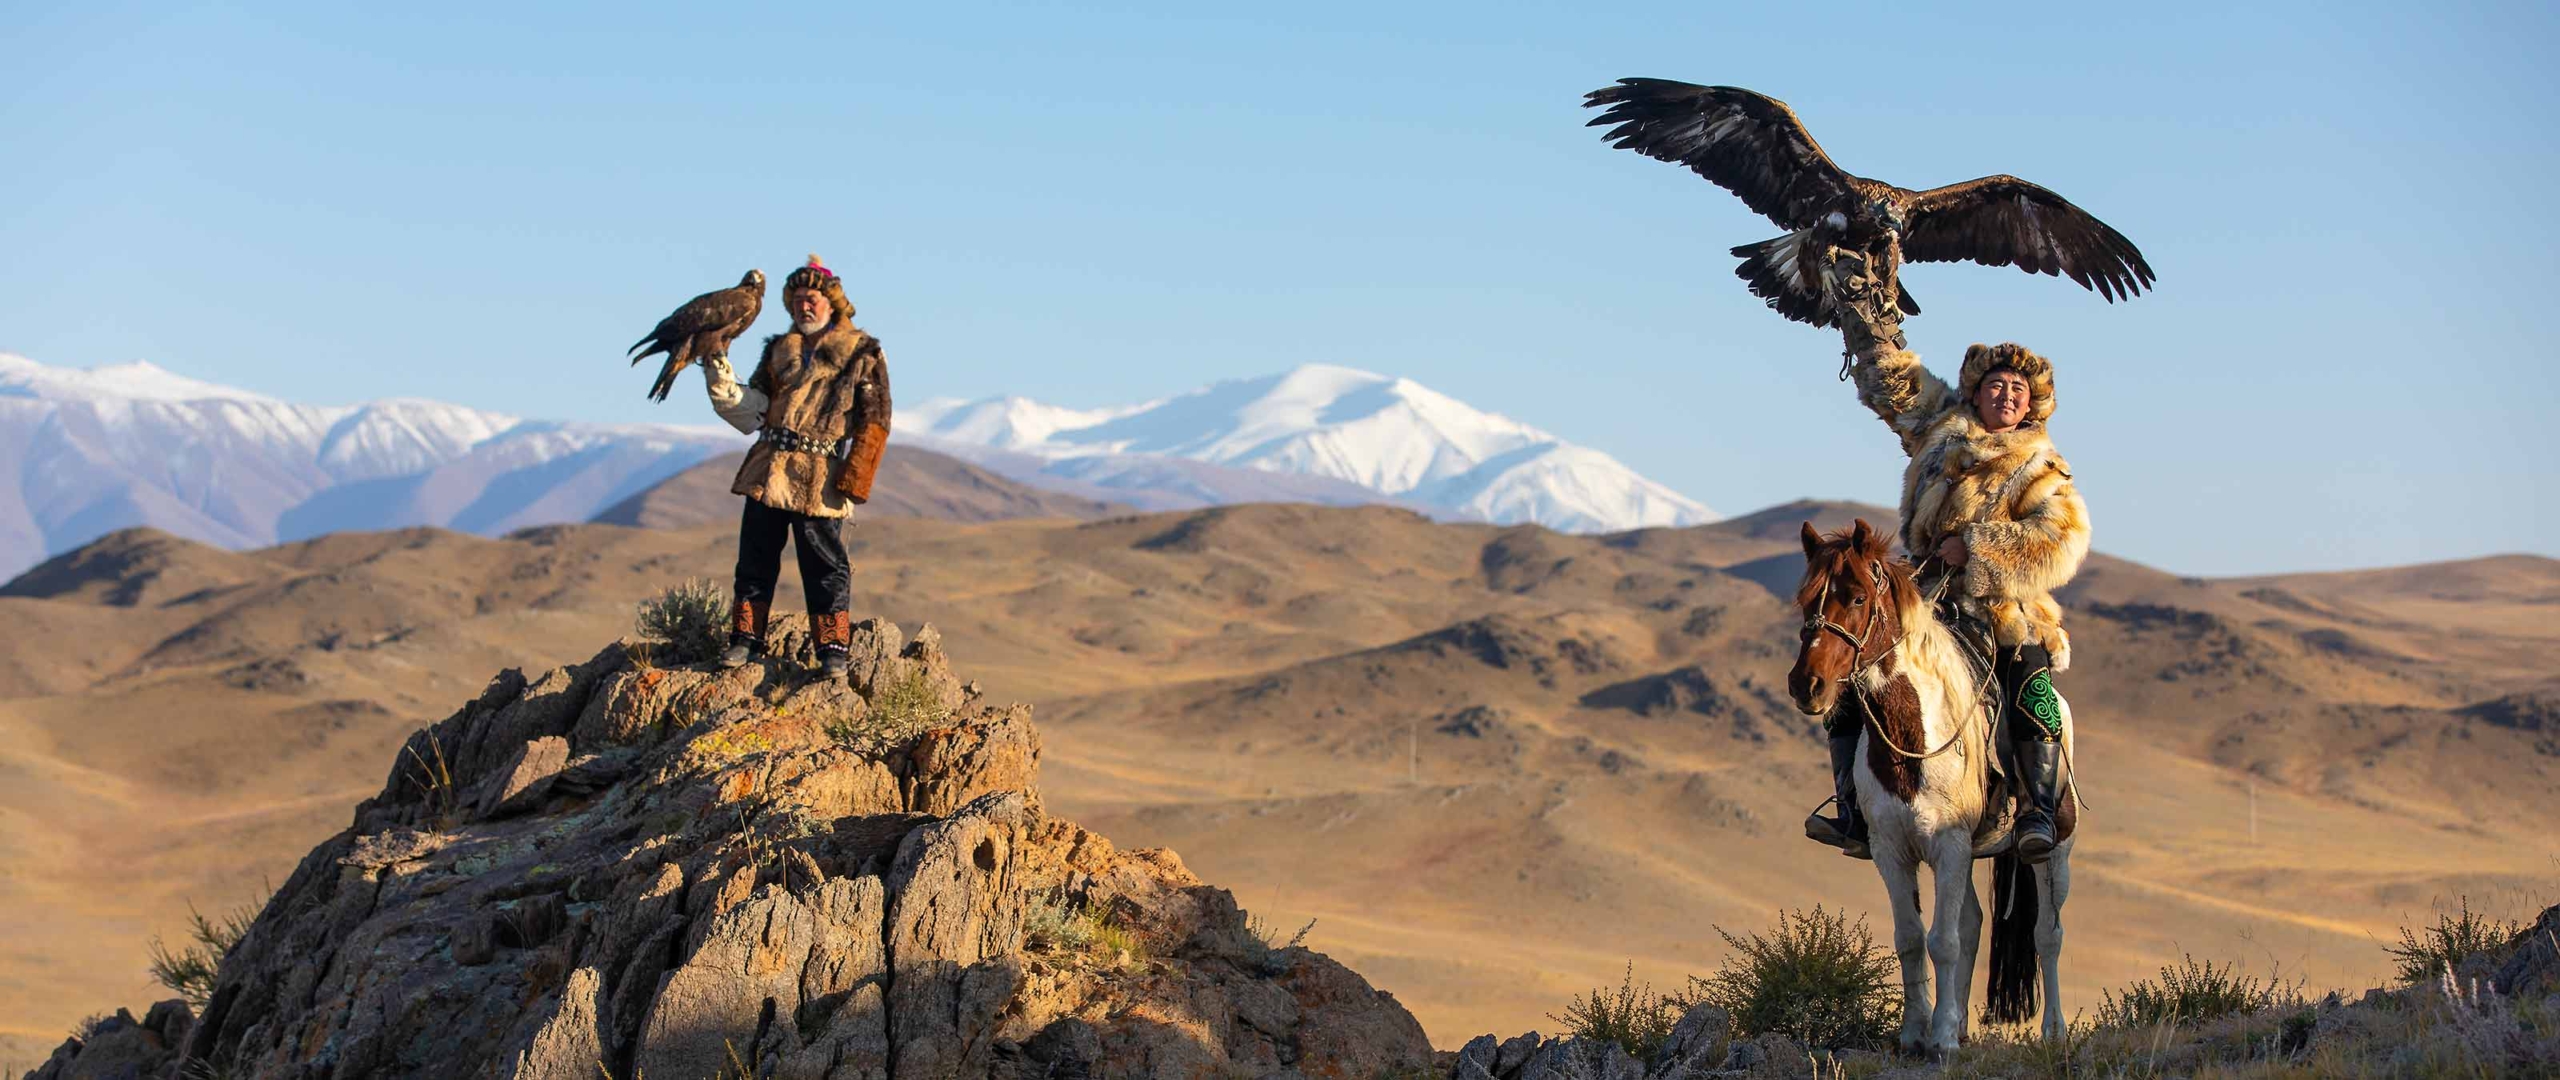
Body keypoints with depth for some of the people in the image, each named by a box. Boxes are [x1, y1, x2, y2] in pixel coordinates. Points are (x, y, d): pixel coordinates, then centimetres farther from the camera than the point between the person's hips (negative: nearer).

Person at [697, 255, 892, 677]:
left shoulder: (861, 353, 3)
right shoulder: (780, 349, 17)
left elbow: (874, 421, -1)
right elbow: (750, 411, 14)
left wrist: (853, 480, -9)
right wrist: (718, 375, -2)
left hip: (818, 481, -4)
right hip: (767, 470, 5)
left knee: (823, 563, -3)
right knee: (756, 555, 6)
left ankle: (834, 647, 3)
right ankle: (746, 638, 14)